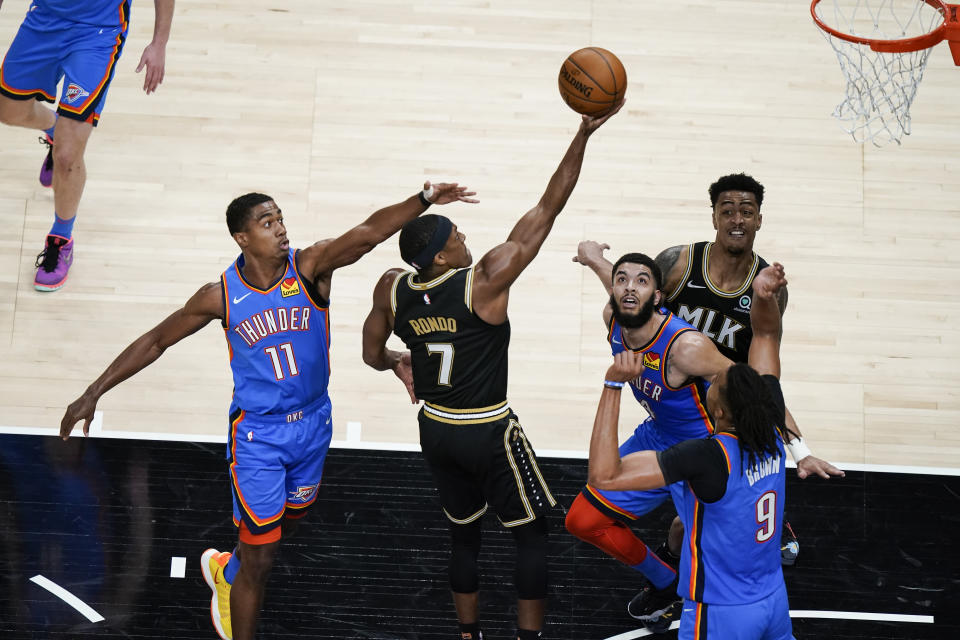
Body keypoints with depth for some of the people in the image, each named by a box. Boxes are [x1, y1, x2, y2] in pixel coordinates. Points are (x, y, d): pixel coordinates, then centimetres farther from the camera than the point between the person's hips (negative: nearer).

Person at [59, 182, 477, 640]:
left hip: (313, 424, 4)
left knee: (285, 524, 26)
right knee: (259, 559, -2)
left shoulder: (310, 267, -15)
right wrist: (94, 392, -3)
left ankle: (227, 570, 57)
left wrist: (424, 200, -50)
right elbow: (156, 341, -3)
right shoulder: (221, 296, -15)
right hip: (257, 435, -3)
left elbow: (367, 233, -33)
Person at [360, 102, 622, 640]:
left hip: (435, 430, 6)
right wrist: (584, 134, -22)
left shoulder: (392, 289, -7)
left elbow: (373, 354, 8)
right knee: (533, 533, 12)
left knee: (464, 532, 22)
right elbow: (546, 211, -23)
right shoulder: (484, 281, -22)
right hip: (488, 433, -6)